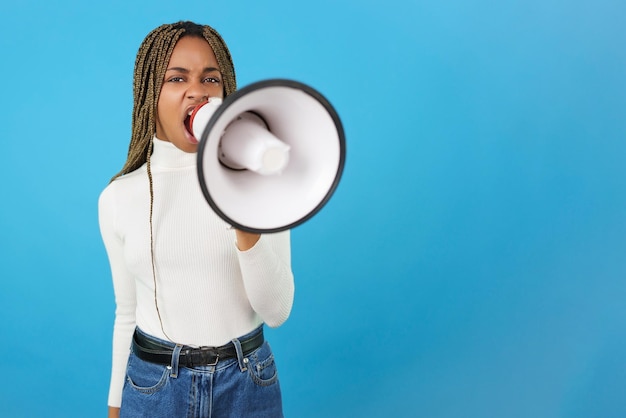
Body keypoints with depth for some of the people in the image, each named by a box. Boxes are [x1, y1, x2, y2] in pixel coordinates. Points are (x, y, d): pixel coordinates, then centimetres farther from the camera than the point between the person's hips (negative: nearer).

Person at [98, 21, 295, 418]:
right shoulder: (118, 197, -3)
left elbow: (277, 311, -13)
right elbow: (127, 313, 7)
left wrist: (247, 228, -28)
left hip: (246, 381, 0)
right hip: (152, 384, 1)